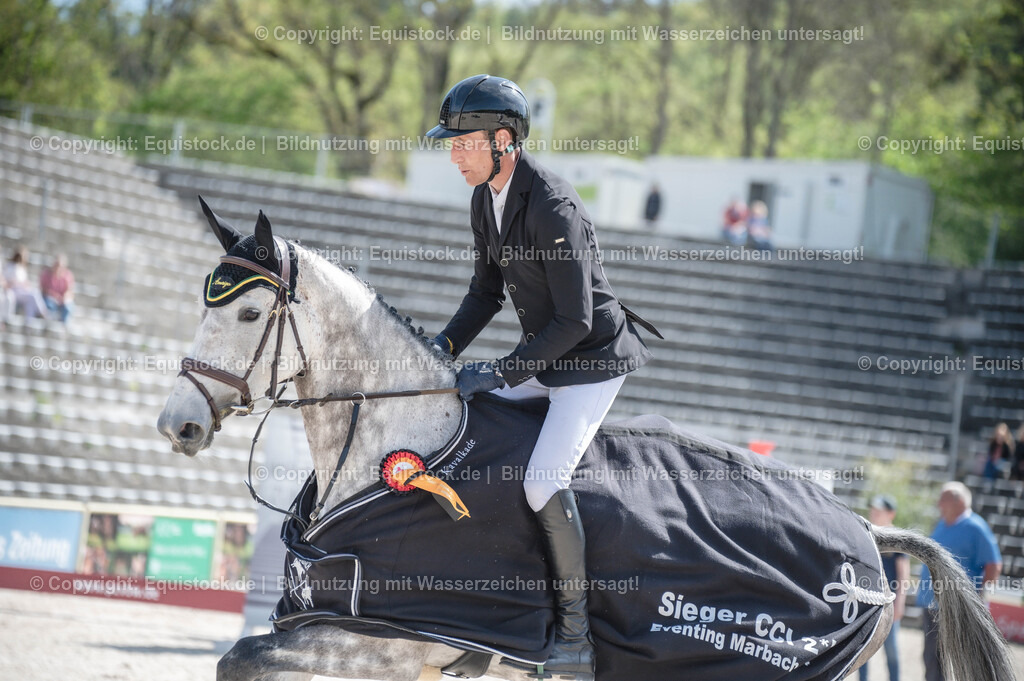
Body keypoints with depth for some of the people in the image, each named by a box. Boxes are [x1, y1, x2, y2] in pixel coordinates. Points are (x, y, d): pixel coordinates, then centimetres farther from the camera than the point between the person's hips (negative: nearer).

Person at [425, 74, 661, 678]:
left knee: (544, 481, -21)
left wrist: (501, 373, -24)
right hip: (540, 355, 10)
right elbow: (487, 290, 15)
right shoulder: (485, 199, 3)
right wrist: (446, 346, 0)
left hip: (592, 357, -10)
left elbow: (574, 321, -25)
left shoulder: (553, 208, -27)